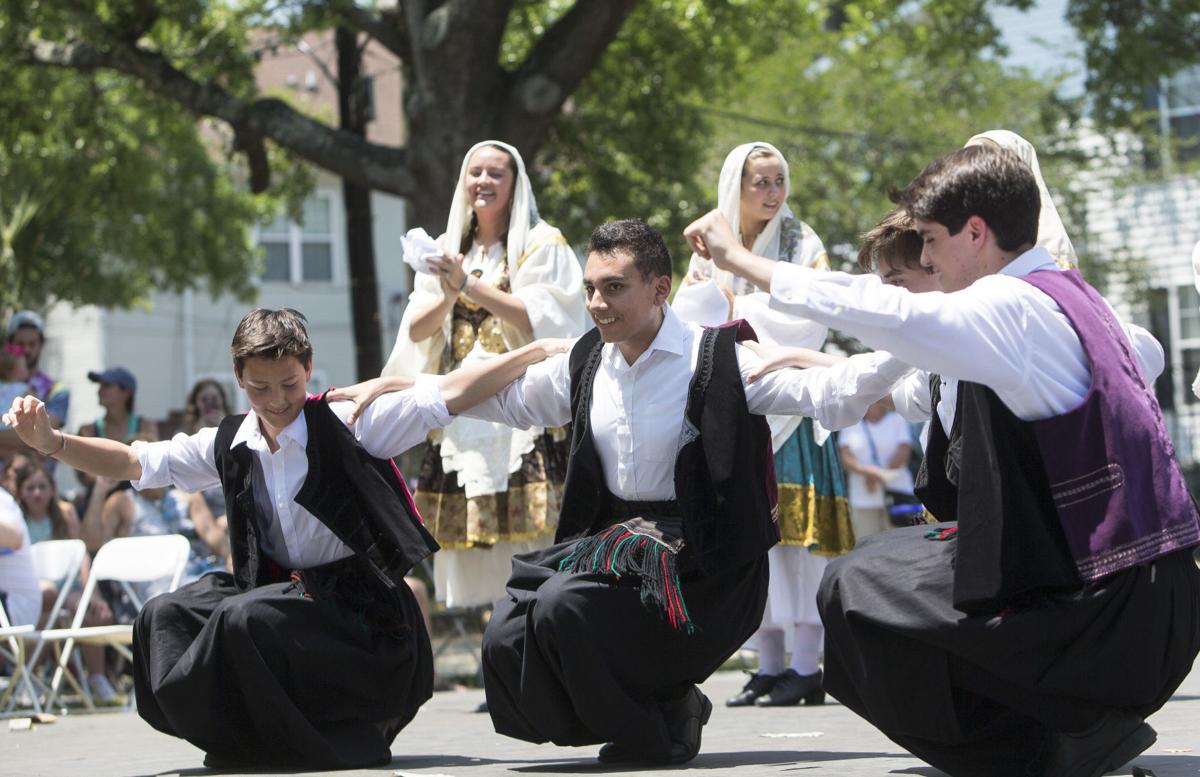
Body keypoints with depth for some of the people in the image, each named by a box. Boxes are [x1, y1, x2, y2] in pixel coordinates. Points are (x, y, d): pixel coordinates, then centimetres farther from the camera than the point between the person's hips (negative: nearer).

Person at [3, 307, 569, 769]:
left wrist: (540, 350, -21)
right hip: (279, 591, 6)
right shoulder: (230, 446, 7)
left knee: (245, 617, -30)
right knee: (165, 616, -10)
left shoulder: (349, 426, -7)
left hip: (357, 605, -6)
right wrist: (50, 442, -9)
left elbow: (449, 394, -13)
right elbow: (135, 463, 6)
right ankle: (241, 738, 0)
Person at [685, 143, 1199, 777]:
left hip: (1104, 616, -10)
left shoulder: (1012, 307, -15)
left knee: (855, 587, -4)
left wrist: (741, 261, -18)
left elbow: (889, 314, -28)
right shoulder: (1073, 296, 13)